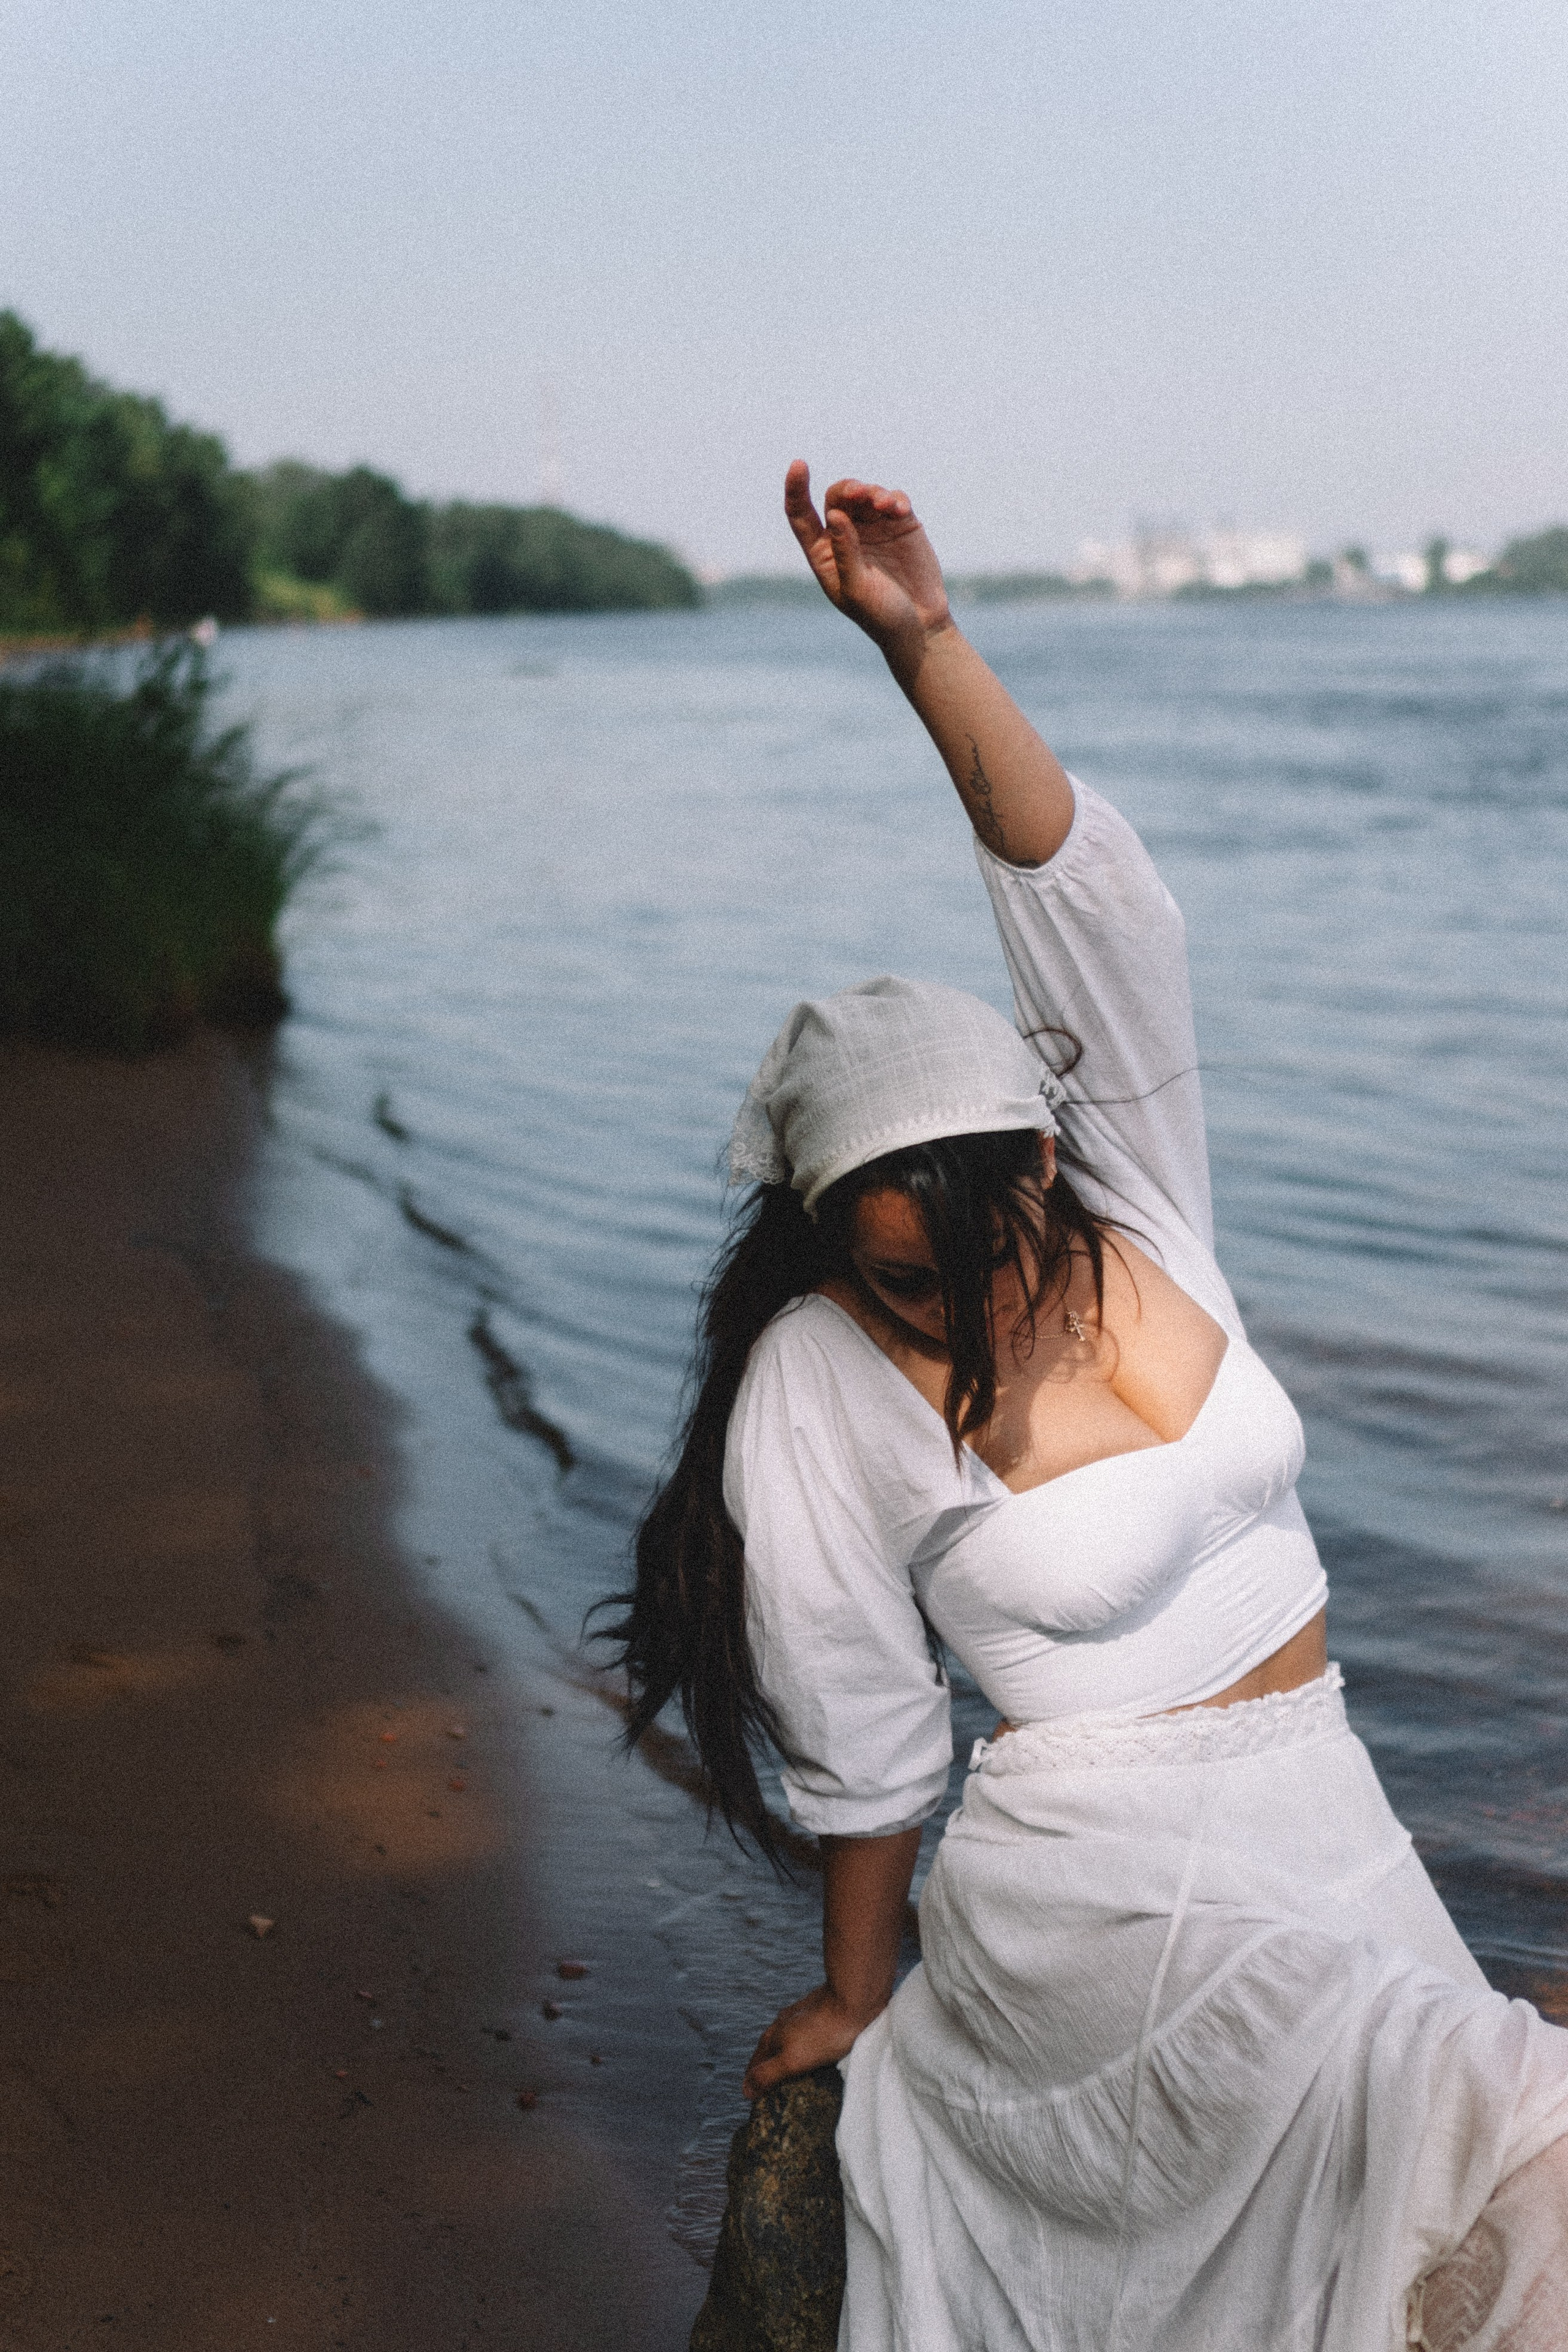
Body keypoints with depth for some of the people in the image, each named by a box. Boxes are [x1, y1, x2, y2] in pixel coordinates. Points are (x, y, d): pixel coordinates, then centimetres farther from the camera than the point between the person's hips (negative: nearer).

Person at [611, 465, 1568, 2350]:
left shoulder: (1136, 1201, -2)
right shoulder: (821, 1386, -12)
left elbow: (1098, 910, -17)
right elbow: (863, 1741, -3)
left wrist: (927, 646, -26)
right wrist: (850, 1993, 8)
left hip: (1324, 1822, 6)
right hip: (1109, 1888, -6)